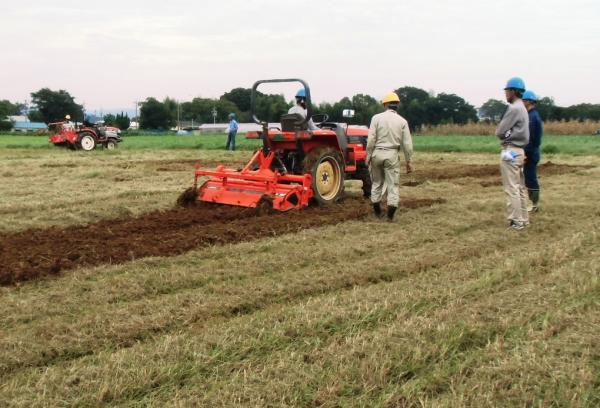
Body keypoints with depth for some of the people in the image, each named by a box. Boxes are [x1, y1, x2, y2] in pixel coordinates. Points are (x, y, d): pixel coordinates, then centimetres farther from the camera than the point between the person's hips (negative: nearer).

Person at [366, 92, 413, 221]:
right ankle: (390, 214, -2)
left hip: (377, 153, 1)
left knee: (377, 182, 16)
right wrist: (409, 161, 6)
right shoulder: (402, 121, 0)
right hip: (392, 154, -1)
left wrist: (368, 155, 0)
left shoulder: (377, 118, -3)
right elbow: (407, 144, 0)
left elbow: (371, 139, -8)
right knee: (393, 184, 4)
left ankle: (377, 211, 22)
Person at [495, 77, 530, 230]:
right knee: (519, 187, 13)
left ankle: (516, 221, -5)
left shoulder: (514, 108, -15)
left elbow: (499, 131, -14)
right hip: (519, 150, 10)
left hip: (510, 151, -10)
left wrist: (504, 134, 5)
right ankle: (523, 218, 18)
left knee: (511, 188, -6)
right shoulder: (522, 108, 17)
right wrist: (506, 133, 4)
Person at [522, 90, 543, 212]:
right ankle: (534, 203, 21)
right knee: (531, 179, 15)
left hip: (530, 154, -10)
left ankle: (535, 205, 1)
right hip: (532, 152, 10)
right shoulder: (535, 115, 15)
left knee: (530, 179, -4)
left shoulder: (531, 116, -17)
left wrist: (525, 153, -22)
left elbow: (529, 137, -22)